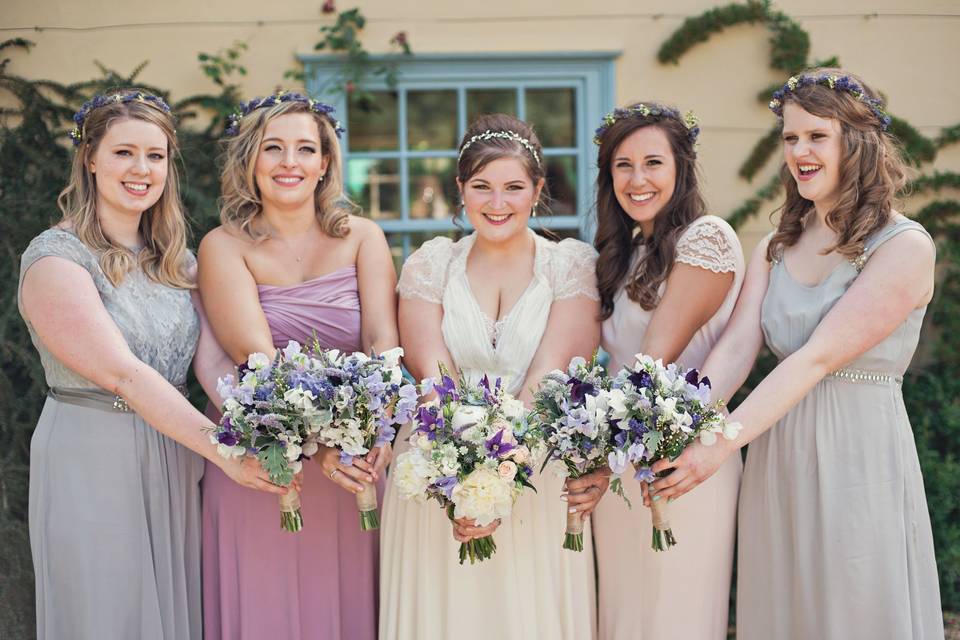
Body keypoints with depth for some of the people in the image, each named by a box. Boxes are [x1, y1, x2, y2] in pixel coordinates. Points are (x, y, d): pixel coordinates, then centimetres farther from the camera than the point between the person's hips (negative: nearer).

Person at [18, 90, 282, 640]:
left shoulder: (175, 258, 8)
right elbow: (122, 373, -22)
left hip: (175, 461, 6)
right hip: (93, 464, -6)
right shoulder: (56, 259, -13)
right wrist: (223, 449, -29)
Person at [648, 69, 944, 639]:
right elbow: (736, 347, -3)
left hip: (859, 457, -5)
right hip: (777, 459, 6)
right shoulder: (776, 248, 9)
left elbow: (818, 357, -18)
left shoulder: (905, 247, -10)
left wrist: (721, 446, -24)